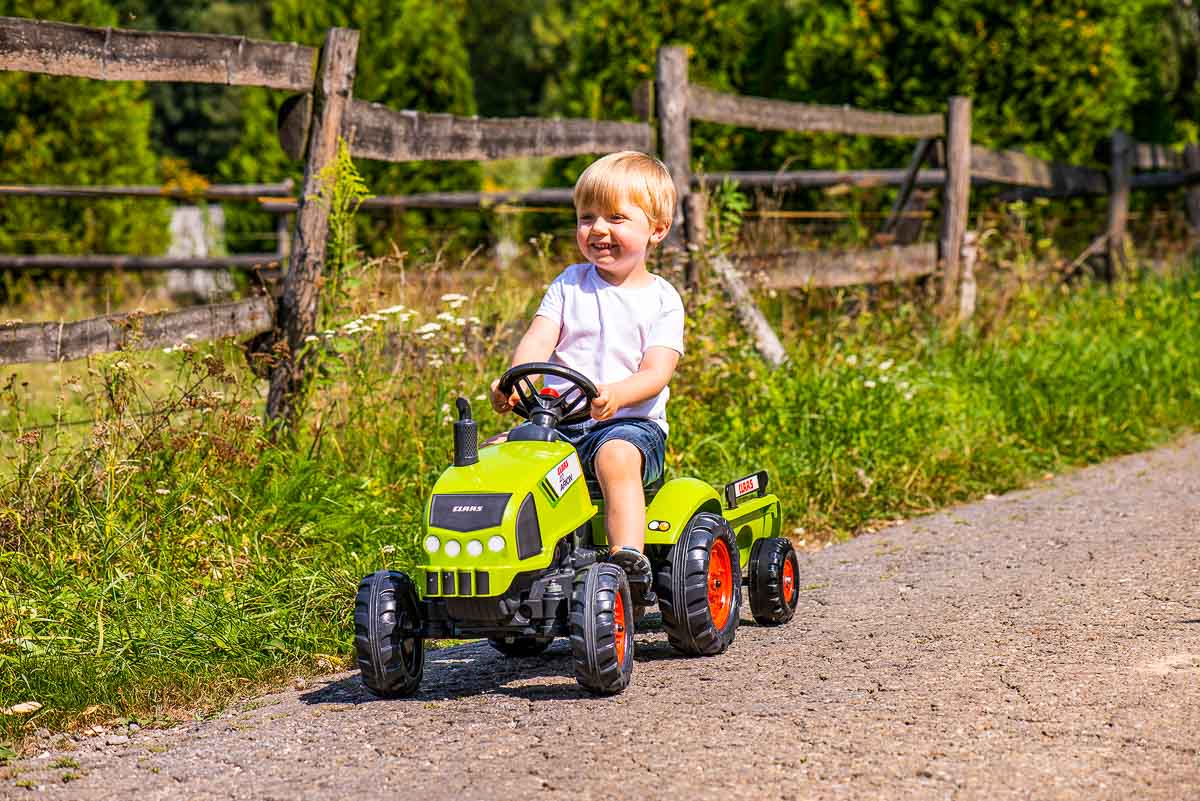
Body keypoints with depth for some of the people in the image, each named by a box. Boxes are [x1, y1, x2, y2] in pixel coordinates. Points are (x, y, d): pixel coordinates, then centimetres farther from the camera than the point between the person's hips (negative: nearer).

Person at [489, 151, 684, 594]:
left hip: (630, 422, -4)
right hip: (558, 420, 4)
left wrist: (615, 395, -32)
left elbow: (656, 373, -10)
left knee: (616, 456, -38)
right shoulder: (570, 284, 13)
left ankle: (629, 561, -45)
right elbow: (538, 340, -1)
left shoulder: (661, 300, 3)